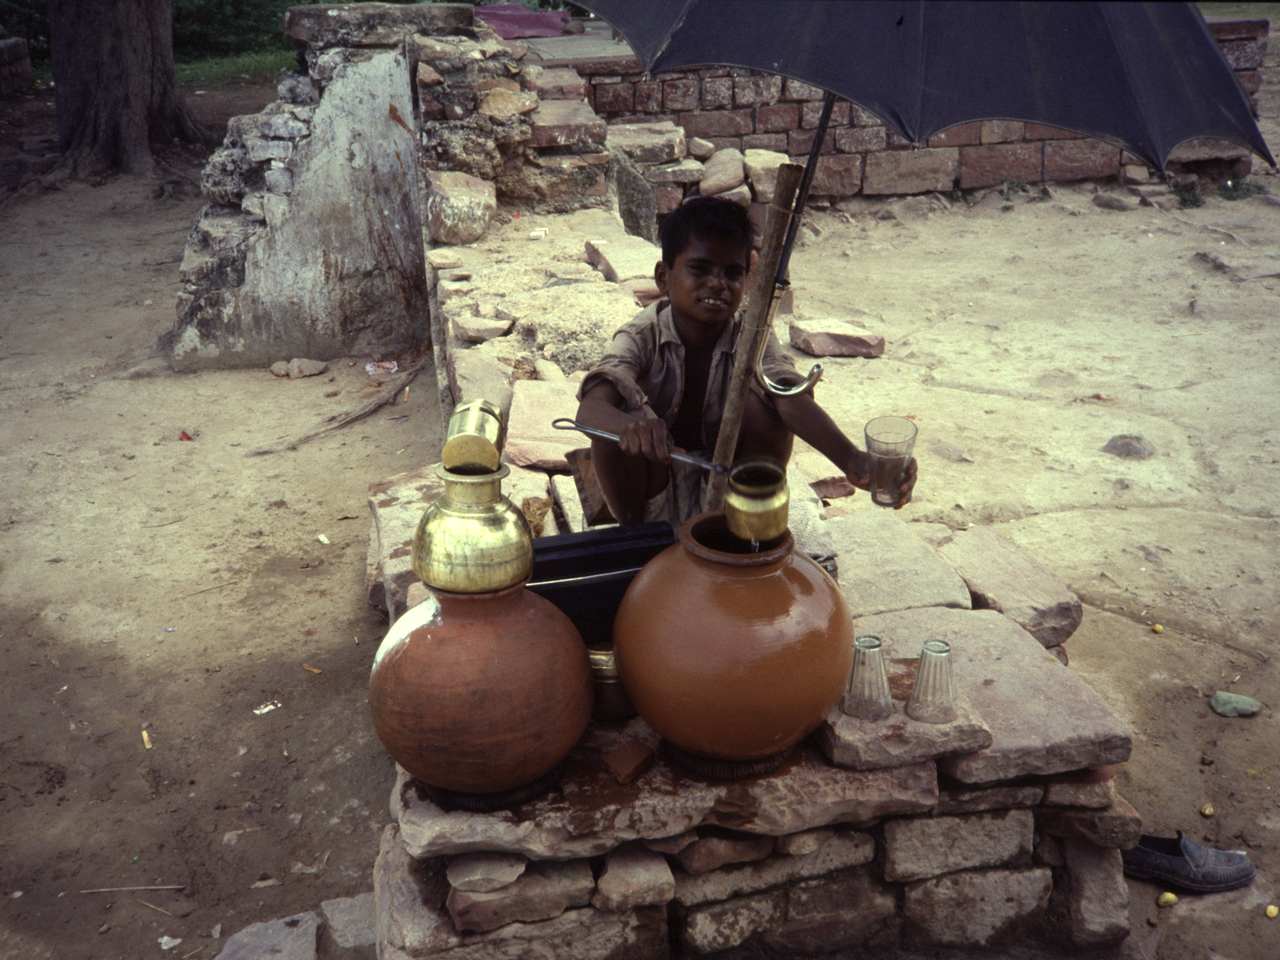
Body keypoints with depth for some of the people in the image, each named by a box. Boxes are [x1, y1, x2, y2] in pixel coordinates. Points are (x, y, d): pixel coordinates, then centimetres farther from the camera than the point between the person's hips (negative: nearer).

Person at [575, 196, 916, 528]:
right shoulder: (643, 337, -19)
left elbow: (792, 400, -34)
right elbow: (590, 408, -37)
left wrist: (850, 460, -55)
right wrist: (632, 425, -63)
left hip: (724, 486, 1)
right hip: (655, 489, -1)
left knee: (760, 403, -25)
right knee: (622, 414, -30)